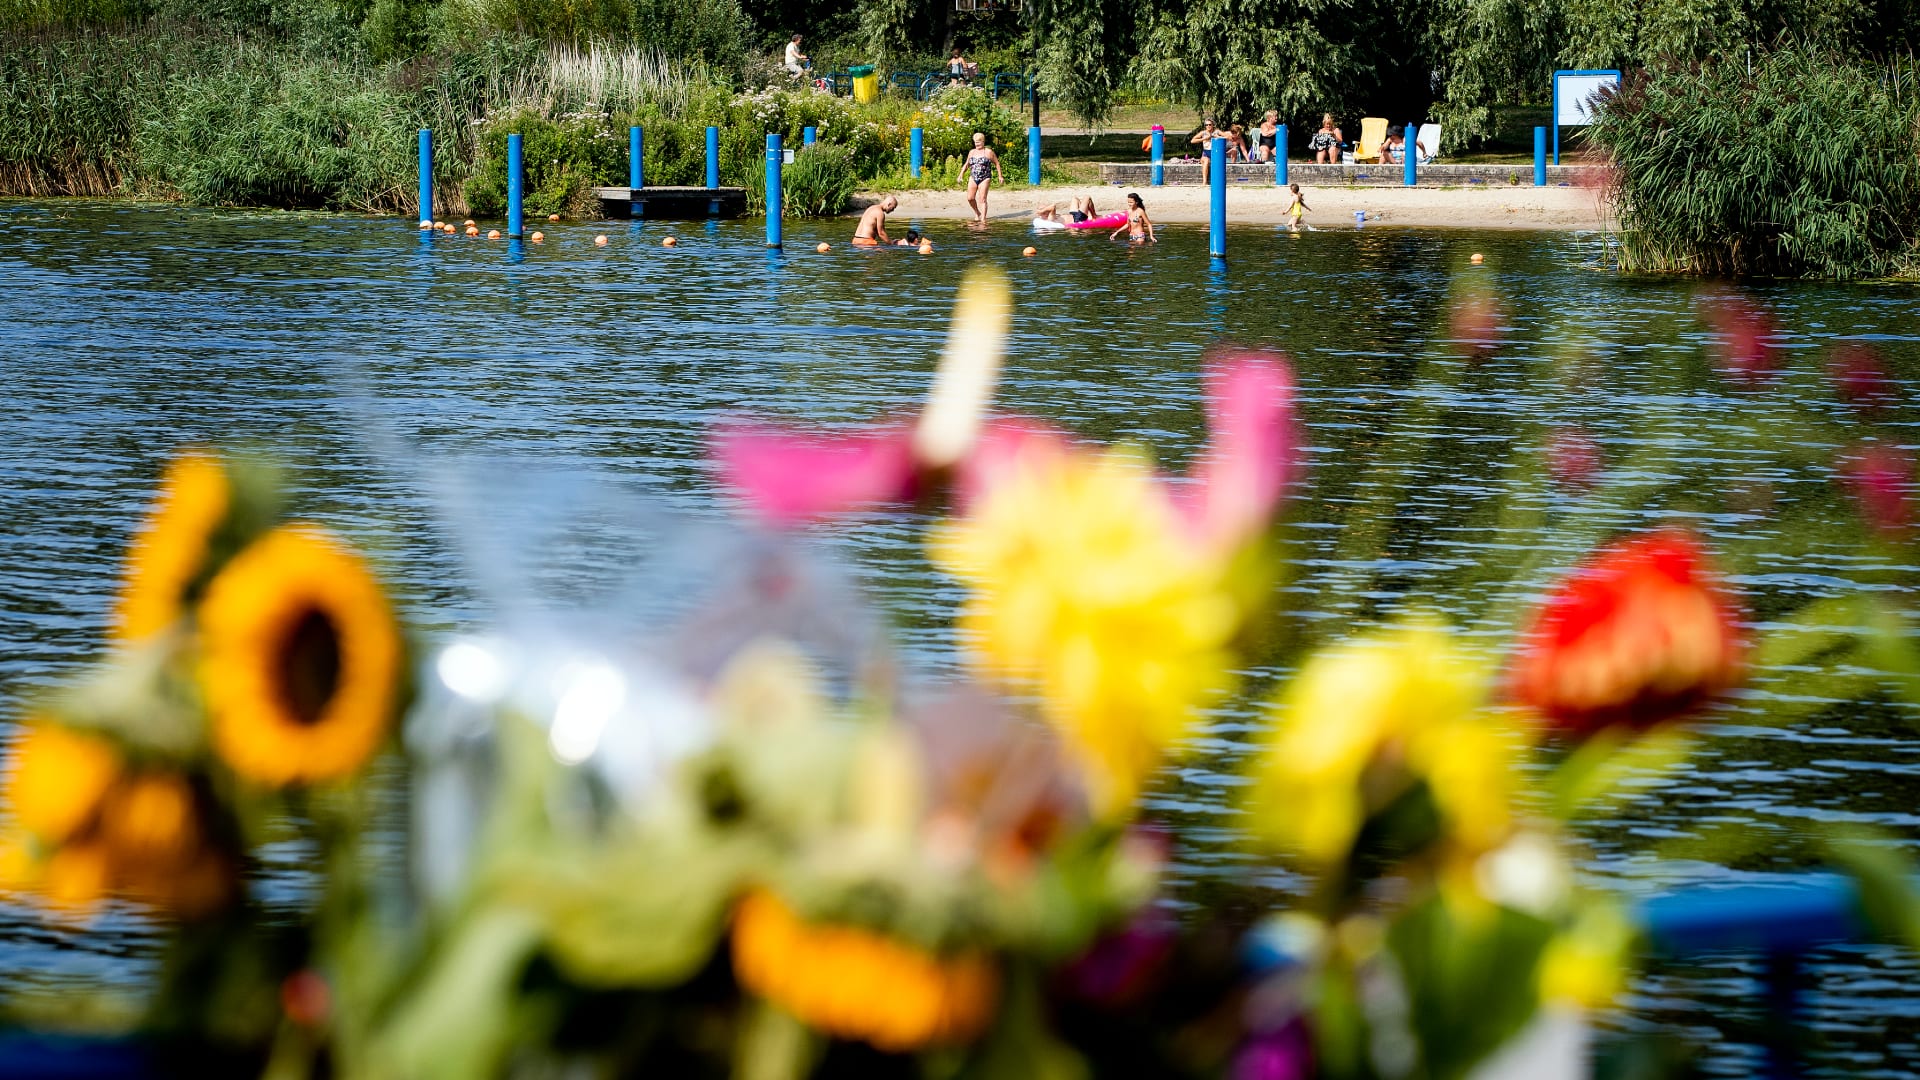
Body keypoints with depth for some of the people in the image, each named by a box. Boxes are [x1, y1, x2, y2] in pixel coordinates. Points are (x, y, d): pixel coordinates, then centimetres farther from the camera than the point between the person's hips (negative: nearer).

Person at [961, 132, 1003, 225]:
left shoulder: (988, 152, -1)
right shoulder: (971, 152, 13)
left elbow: (997, 163, 5)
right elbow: (967, 164, 24)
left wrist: (1000, 176, 4)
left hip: (985, 178, -4)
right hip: (973, 178, 4)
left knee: (982, 199, -10)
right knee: (970, 198, -5)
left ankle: (983, 219, -9)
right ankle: (977, 213, 19)